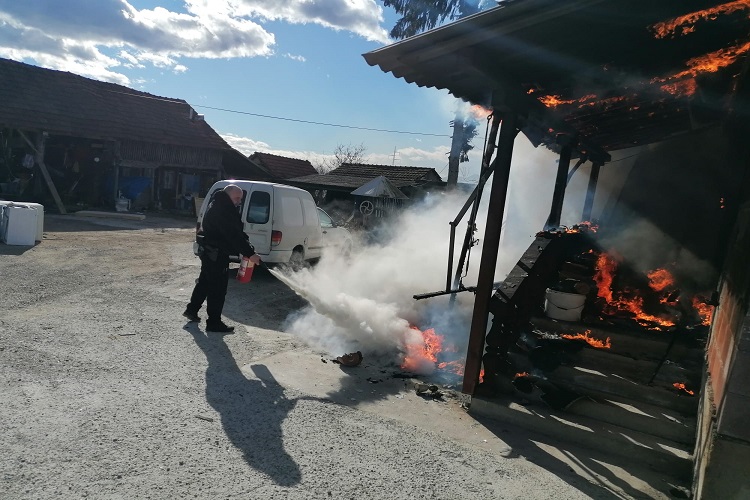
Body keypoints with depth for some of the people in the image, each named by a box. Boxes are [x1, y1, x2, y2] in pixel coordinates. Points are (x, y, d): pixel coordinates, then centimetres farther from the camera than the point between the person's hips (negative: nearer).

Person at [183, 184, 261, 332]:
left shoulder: (219, 206, 14)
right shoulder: (223, 210, -21)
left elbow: (235, 231, 14)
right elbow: (234, 235, -28)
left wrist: (247, 248, 4)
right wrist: (250, 253, -29)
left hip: (209, 252, 11)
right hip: (216, 254, -11)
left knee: (205, 281, 23)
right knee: (218, 288, -3)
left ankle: (191, 310, 38)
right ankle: (214, 323, 5)